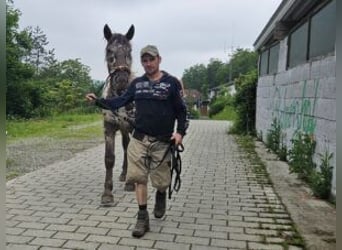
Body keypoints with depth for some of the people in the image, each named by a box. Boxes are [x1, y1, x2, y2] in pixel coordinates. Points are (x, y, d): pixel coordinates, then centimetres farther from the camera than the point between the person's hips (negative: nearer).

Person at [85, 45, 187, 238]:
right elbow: (120, 102, 9)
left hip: (162, 142, -3)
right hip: (139, 139, 3)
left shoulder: (172, 82, -3)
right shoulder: (137, 83, 8)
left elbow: (182, 110, -2)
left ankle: (161, 195, 41)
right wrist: (98, 101, -2)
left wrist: (180, 132, -15)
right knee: (139, 178, 1)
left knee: (161, 181, 5)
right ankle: (143, 218, 13)